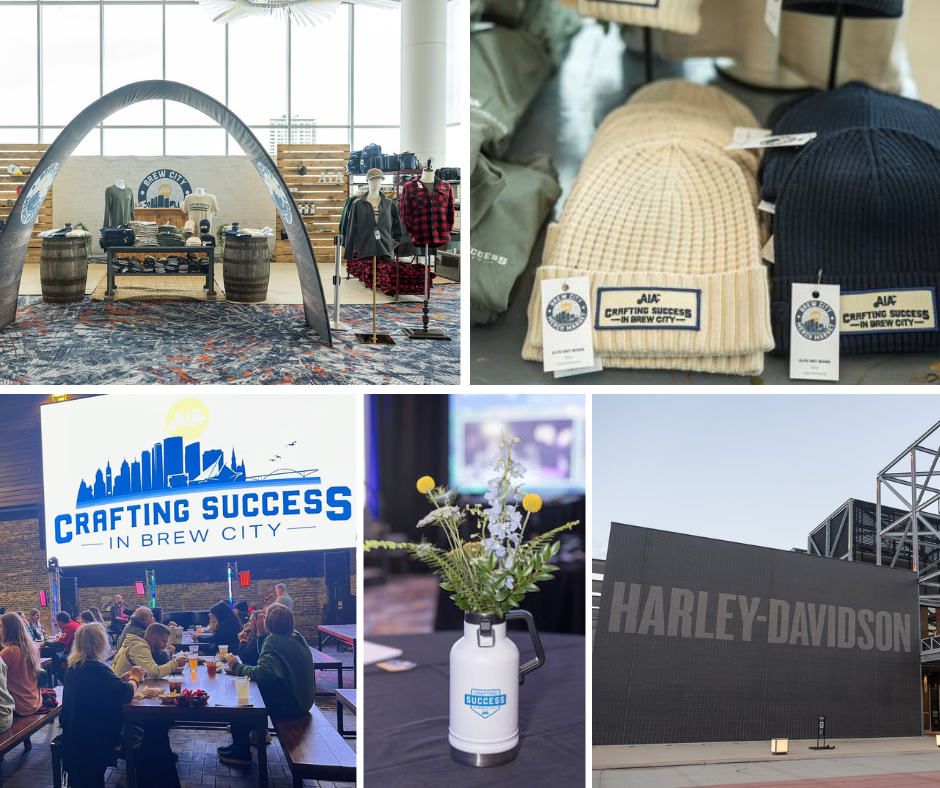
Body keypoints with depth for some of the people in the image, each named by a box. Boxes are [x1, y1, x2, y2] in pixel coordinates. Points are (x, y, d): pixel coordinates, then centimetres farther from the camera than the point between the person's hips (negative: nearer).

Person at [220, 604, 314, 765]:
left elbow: (263, 673, -34)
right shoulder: (297, 637, 5)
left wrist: (237, 667, -21)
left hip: (288, 706, -9)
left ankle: (241, 752, 14)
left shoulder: (274, 641, -22)